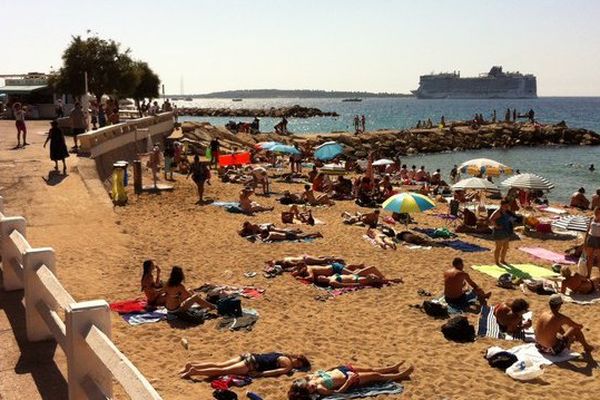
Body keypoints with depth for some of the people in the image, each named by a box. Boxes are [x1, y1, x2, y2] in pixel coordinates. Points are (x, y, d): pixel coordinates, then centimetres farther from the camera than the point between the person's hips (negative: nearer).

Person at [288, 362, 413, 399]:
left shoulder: (314, 376, -16)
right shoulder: (319, 389, -31)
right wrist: (349, 382, -28)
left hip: (341, 369, 6)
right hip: (349, 379, -6)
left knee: (371, 370, 20)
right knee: (376, 376, 7)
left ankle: (393, 368, 44)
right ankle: (400, 375, 28)